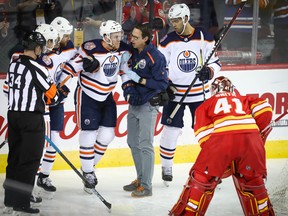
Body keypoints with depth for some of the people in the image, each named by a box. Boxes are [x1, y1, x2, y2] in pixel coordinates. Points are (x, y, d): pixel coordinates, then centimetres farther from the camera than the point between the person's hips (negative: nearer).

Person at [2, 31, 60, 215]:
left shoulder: (13, 65, 7)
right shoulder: (37, 69, -16)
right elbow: (53, 96, -9)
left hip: (13, 115, 8)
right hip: (32, 118, -8)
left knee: (15, 157, 14)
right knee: (30, 160, -2)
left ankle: (10, 199, 21)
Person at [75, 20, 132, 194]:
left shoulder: (122, 49, -6)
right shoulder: (90, 48, -22)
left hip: (107, 96, 6)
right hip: (87, 95, -6)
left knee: (108, 134, 5)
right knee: (89, 135, -4)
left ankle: (89, 165, 26)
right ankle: (88, 174, 10)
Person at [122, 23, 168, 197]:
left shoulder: (155, 57, -18)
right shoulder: (133, 53, 5)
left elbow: (162, 83, -18)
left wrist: (140, 80, -23)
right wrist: (127, 86, -4)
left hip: (148, 105, -8)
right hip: (134, 103, 8)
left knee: (145, 145, -10)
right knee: (133, 143, 15)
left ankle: (146, 186, -7)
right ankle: (141, 179, 28)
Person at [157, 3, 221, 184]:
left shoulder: (204, 38, -4)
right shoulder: (168, 41, -3)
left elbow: (216, 61, 3)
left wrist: (209, 71, -18)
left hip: (199, 94, 0)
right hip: (174, 93, 0)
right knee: (171, 131, -1)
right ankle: (166, 167, 16)